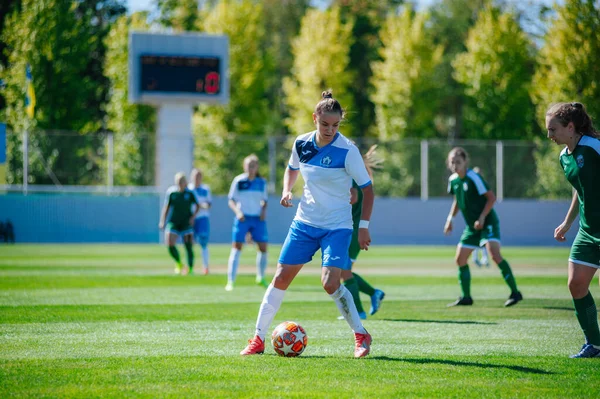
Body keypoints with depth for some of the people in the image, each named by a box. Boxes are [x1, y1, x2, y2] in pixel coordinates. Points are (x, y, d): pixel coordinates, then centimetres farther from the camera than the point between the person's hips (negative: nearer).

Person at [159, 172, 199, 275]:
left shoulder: (190, 193, -1)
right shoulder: (171, 192, 1)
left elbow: (198, 206, 6)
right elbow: (166, 207, 8)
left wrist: (193, 217, -8)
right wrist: (162, 221, 1)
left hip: (186, 223, -1)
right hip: (173, 222, 1)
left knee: (188, 246, -7)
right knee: (170, 244, -11)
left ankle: (190, 268, 3)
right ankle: (178, 263, 14)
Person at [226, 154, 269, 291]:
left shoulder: (262, 182, 8)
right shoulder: (238, 181, -1)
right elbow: (231, 200, 0)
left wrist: (263, 210, -1)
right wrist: (237, 211, -17)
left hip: (258, 218, 3)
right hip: (242, 218, -3)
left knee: (263, 248, 1)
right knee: (236, 248, -9)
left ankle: (261, 277, 23)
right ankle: (230, 281, -8)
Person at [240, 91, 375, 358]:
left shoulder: (347, 150, -16)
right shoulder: (301, 144, -2)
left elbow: (367, 188, -9)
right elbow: (292, 169, 20)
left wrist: (364, 226, -15)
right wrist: (286, 190, 1)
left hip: (337, 227, -5)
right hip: (304, 222, 5)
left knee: (330, 282, -20)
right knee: (281, 278, 0)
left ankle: (361, 335, -1)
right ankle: (258, 339, 8)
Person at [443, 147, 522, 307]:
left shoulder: (474, 178, -17)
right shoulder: (453, 180, 4)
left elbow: (491, 197, -15)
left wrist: (482, 217, -20)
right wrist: (450, 218, 14)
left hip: (488, 222, -8)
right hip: (471, 226, 8)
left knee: (494, 253, -24)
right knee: (460, 259, 5)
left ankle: (515, 292, -20)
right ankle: (466, 297, 17)